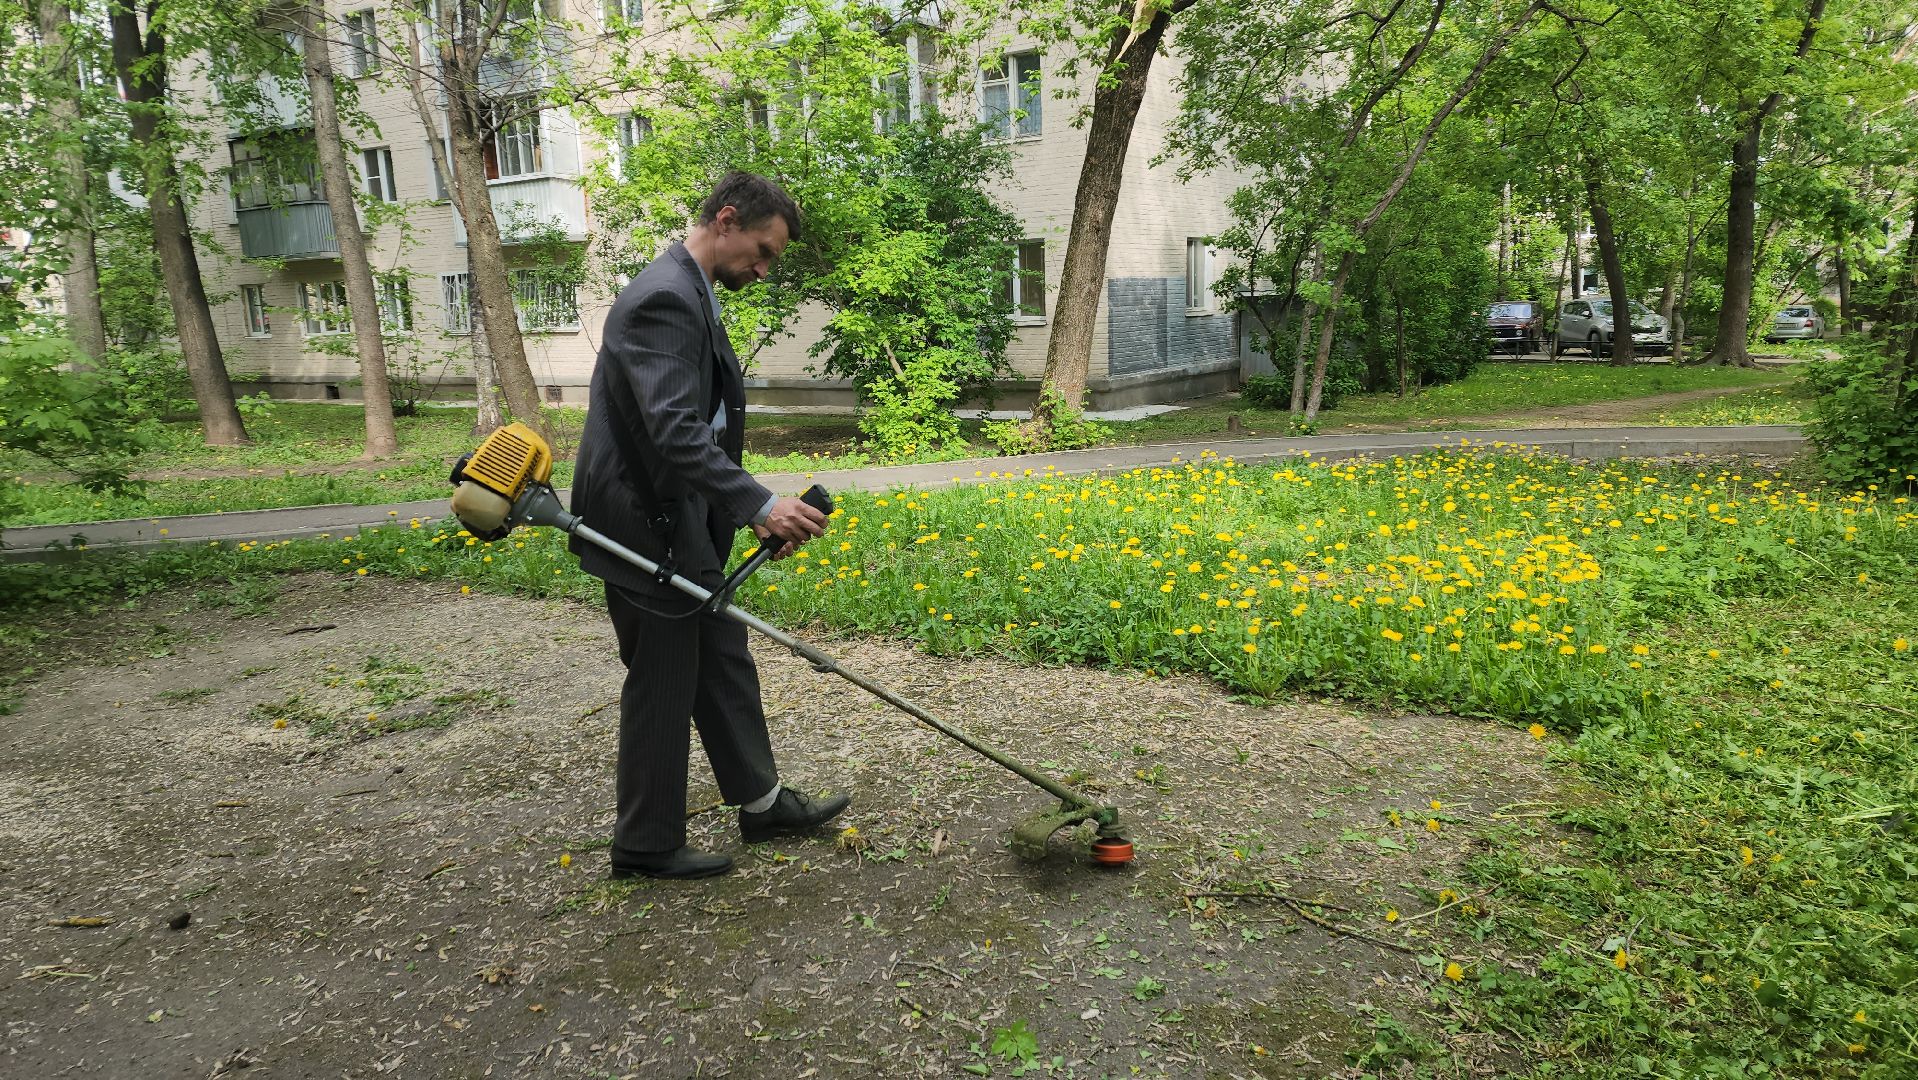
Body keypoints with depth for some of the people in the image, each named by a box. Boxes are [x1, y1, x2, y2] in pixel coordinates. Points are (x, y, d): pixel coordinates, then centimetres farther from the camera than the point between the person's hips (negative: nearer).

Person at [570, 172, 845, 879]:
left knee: (723, 660, 17)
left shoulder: (692, 293, 13)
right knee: (663, 686, 3)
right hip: (644, 524, -10)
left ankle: (761, 803, 32)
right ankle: (646, 846, 21)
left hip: (683, 525, 10)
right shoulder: (664, 298, -21)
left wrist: (750, 511, 13)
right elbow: (674, 432, -31)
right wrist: (761, 505, -34)